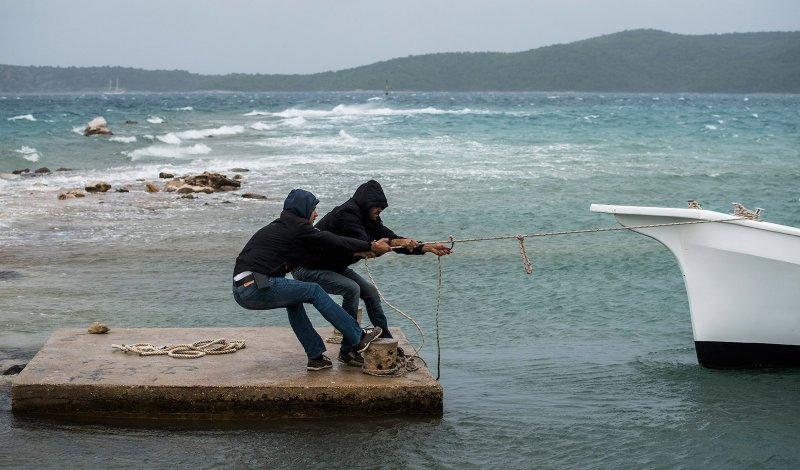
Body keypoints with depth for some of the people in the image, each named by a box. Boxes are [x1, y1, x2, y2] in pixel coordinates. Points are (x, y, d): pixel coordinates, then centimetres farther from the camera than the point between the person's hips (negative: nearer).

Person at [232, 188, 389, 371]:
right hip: (256, 287, -9)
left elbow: (328, 242, 29)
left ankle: (316, 357, 24)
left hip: (240, 290, 9)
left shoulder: (281, 226, 24)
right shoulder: (298, 227, -4)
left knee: (293, 301, 26)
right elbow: (333, 242, 1)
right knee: (314, 291, 3)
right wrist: (371, 246, 12)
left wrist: (358, 251, 30)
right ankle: (359, 338, 9)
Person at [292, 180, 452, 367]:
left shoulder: (369, 218, 2)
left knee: (369, 291, 5)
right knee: (351, 288, -27)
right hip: (308, 268, -10)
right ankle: (348, 351, -20)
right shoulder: (347, 214, -26)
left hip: (334, 266, 10)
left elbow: (392, 239, -1)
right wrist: (395, 242, -29)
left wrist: (428, 247, -9)